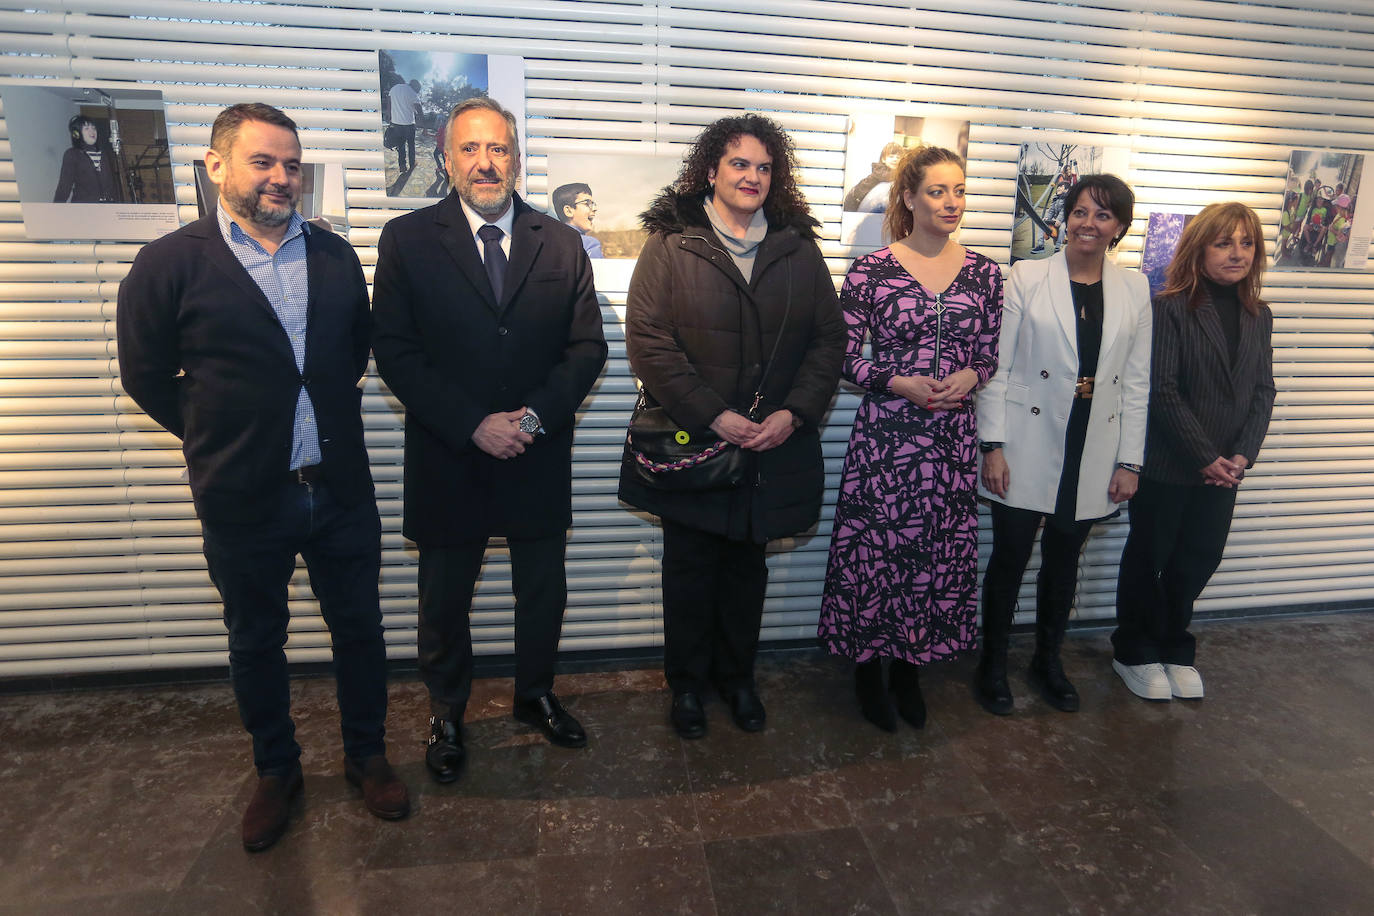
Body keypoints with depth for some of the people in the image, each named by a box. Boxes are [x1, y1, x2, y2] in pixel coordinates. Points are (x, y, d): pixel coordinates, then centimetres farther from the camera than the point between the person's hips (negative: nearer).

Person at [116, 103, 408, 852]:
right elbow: (145, 375, 1)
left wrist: (328, 416, 7)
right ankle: (276, 770, 38)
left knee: (358, 627, 13)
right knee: (255, 642, 16)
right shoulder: (169, 264, -6)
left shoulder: (334, 255, 4)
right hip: (243, 500, -2)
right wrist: (214, 438, 2)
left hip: (340, 488, 2)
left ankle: (366, 754, 35)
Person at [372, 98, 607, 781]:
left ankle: (536, 695, 42)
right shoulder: (407, 240, -2)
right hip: (448, 460, -1)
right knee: (444, 602, 14)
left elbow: (588, 346, 0)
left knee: (544, 592, 17)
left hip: (539, 457, 2)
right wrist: (474, 425, -17)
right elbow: (396, 353, -8)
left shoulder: (561, 243, 4)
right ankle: (446, 714, 38)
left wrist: (536, 415, -15)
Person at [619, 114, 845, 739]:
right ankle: (687, 682, 32)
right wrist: (713, 416, -18)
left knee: (747, 568, 16)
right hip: (688, 445, -2)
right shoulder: (670, 243, -3)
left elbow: (829, 339, 5)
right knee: (689, 569, 11)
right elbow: (647, 341, -11)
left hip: (773, 448, 3)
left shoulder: (799, 249, 7)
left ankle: (736, 675, 37)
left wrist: (794, 413, -10)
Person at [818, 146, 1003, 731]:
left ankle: (910, 666, 32)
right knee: (875, 549, 3)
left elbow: (991, 355, 13)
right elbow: (843, 356, -3)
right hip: (885, 434, -3)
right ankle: (867, 668, 27)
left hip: (954, 437, 4)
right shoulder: (870, 270, -5)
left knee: (941, 552, 10)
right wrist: (900, 383, -16)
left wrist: (969, 377, -9)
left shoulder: (984, 273, 6)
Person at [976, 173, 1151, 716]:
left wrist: (1130, 461, 4)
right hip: (1027, 449, -3)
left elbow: (1136, 382, 7)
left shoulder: (1134, 291, 6)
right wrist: (992, 445, -11)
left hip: (1092, 457, 3)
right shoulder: (1026, 277, -3)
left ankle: (1047, 660, 34)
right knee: (1009, 559, 5)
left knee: (1064, 563, 15)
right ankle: (992, 665, 23)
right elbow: (996, 366, -6)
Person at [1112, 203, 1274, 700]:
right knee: (1148, 558, 9)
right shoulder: (1170, 308, -11)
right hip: (1166, 466, -5)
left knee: (1199, 560, 13)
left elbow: (1263, 392, 7)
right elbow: (1163, 391, -15)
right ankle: (1135, 652, 26)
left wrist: (1242, 455, -7)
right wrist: (1205, 457, -14)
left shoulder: (1259, 316, 8)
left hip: (1224, 469, 5)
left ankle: (1175, 648, 32)